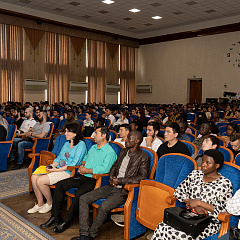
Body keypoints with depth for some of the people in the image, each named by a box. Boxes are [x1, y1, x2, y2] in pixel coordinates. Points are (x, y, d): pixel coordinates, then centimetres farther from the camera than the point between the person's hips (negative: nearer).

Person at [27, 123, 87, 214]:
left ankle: (50, 203, 3)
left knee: (40, 181, -20)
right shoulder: (66, 144, 18)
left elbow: (74, 163, -16)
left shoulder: (81, 144, -9)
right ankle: (40, 204, 5)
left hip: (68, 172, -9)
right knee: (34, 177, -7)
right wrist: (52, 165, -3)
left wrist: (57, 170, -18)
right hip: (58, 169, 9)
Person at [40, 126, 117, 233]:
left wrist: (87, 171, -14)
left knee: (79, 193, -34)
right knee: (59, 185, -5)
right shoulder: (93, 147, 19)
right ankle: (55, 217, 1)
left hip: (94, 180, -8)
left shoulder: (110, 152, -9)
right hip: (82, 177, 8)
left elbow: (104, 169, -20)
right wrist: (82, 165, 8)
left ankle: (67, 221, -14)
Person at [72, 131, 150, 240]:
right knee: (83, 199, -6)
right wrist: (111, 177, 5)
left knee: (104, 206, -33)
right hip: (111, 186, 8)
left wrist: (119, 181, -15)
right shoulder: (123, 152, 15)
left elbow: (142, 177, -16)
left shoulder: (143, 157, -7)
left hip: (123, 191, -7)